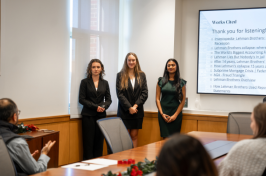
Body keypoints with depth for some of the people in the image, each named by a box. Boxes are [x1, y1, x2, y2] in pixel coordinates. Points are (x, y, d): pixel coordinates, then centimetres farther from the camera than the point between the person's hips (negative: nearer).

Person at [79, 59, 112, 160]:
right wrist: (95, 107, -13)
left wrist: (104, 106, -11)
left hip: (101, 115, 3)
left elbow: (108, 99, 11)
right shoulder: (85, 82, 3)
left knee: (99, 141, 2)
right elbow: (82, 99, -3)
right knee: (88, 142, -5)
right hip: (88, 115, -3)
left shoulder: (105, 83, 12)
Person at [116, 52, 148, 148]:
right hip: (124, 111, -2)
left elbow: (144, 93, 2)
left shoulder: (141, 75, 8)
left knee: (134, 136, 6)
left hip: (137, 111, 2)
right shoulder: (120, 75, 1)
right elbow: (120, 94, -5)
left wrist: (136, 105, -11)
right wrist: (129, 107, -14)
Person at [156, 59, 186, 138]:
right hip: (163, 113, 1)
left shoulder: (181, 82, 3)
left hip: (176, 113, 0)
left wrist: (175, 115, -6)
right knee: (165, 137, -6)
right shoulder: (161, 81, 5)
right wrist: (162, 113, -5)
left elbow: (183, 100, 2)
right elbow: (157, 99, 5)